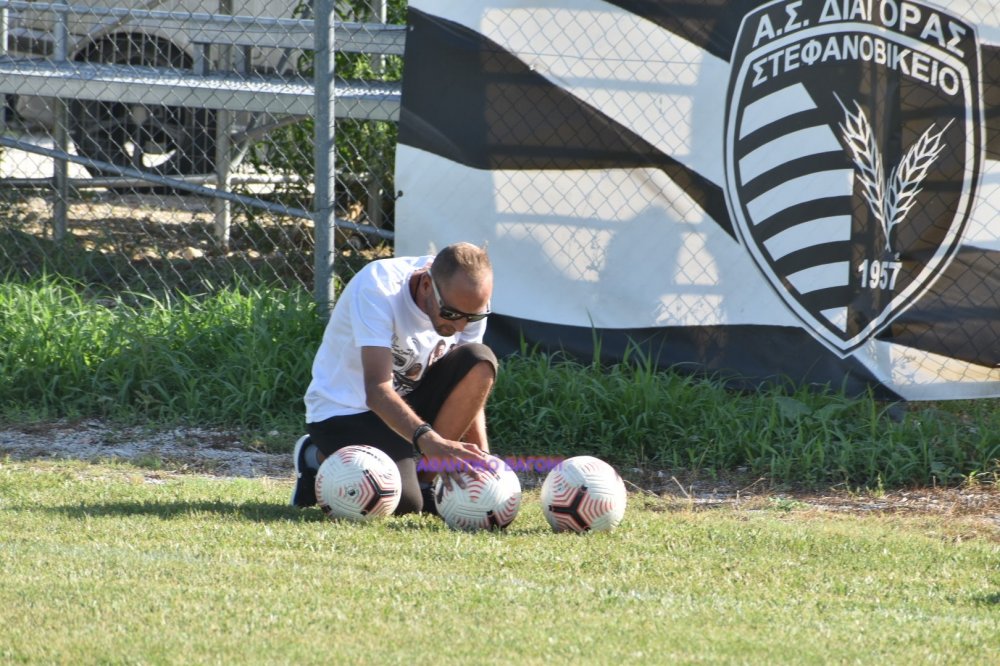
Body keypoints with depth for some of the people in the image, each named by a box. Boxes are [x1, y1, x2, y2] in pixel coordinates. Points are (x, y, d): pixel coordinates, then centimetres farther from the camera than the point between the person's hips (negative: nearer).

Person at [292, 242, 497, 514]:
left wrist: (482, 462, -17)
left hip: (409, 398, 5)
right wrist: (429, 440, -57)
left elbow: (468, 393, -4)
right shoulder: (376, 289, -30)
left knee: (480, 360, -21)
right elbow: (377, 391, -41)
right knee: (404, 502, -28)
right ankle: (320, 460, 3)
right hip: (343, 410, -5)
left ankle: (424, 478, -10)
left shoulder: (470, 301, -12)